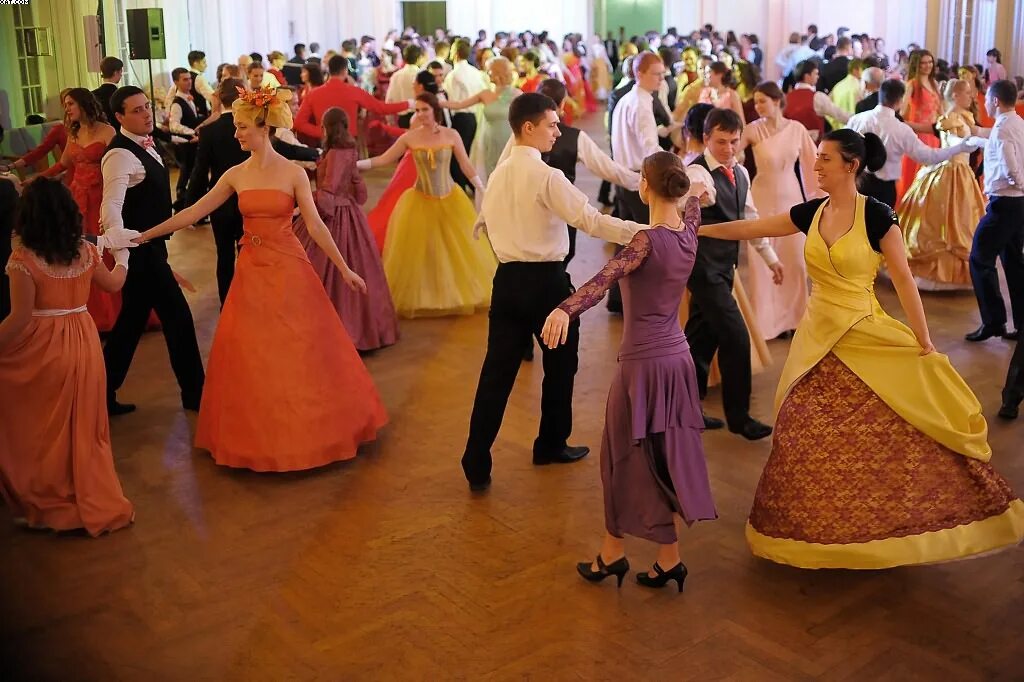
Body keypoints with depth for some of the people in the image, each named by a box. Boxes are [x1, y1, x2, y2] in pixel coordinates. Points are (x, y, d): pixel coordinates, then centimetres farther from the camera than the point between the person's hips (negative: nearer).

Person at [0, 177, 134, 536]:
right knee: (81, 428, 15)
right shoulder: (86, 251, 1)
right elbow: (113, 284, 19)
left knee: (41, 429, 11)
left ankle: (46, 504, 21)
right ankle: (94, 502, 22)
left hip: (41, 348, -4)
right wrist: (122, 258, 38)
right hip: (83, 342, 5)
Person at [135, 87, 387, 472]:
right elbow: (193, 212, 5)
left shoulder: (293, 173, -6)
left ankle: (307, 432, 21)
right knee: (250, 358, 7)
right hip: (252, 272, 3)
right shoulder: (236, 175, 3)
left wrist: (344, 269, -7)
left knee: (299, 356, 4)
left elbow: (315, 225, -5)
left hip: (289, 271, -3)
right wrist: (144, 235, 2)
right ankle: (260, 438, 22)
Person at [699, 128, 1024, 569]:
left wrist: (925, 345, -11)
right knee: (807, 439, 9)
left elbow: (903, 280, -10)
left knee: (890, 434, -4)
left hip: (866, 338, -5)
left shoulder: (877, 216, -11)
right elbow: (748, 229, 11)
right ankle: (819, 531, 26)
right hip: (818, 338, 5)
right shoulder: (810, 214, 4)